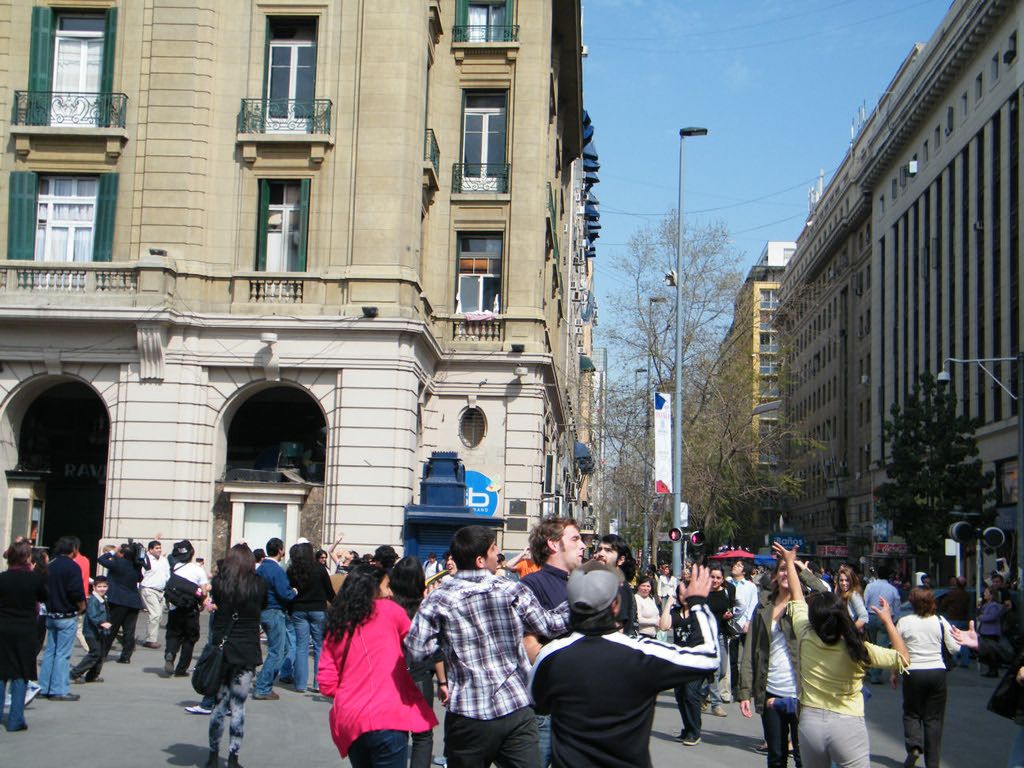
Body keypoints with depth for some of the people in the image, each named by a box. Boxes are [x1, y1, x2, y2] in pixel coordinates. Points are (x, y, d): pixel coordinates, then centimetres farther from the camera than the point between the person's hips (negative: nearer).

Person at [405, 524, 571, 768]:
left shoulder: (438, 599, -6)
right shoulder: (514, 591, -4)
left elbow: (417, 650, -7)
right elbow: (548, 626, 7)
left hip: (467, 717, 0)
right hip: (516, 711, 0)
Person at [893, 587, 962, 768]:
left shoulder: (904, 622, -6)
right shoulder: (940, 621, -3)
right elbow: (954, 649, 2)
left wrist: (894, 672, 12)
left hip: (913, 673, -1)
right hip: (937, 672, 1)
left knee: (911, 713, 16)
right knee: (934, 718, 10)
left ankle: (914, 746, -9)